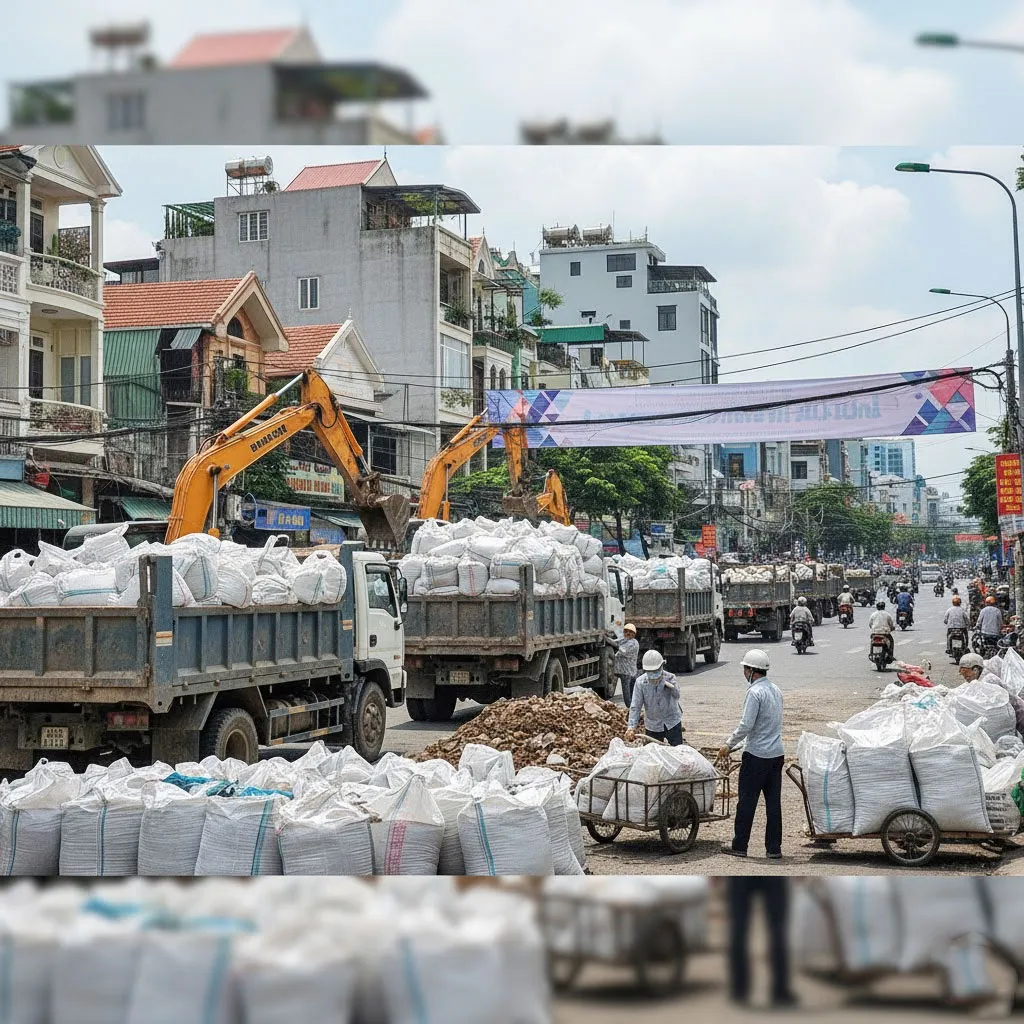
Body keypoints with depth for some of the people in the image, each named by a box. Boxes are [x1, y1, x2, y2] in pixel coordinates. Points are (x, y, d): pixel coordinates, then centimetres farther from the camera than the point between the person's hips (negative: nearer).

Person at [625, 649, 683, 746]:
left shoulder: (670, 678, -14)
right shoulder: (640, 682, -13)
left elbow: (676, 695, -31)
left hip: (672, 723, -1)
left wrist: (662, 682, -44)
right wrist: (631, 727, -28)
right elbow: (635, 706, -16)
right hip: (652, 726, 1)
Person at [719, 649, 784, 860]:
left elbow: (746, 725, -19)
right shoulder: (776, 690, 12)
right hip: (777, 753, 8)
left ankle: (739, 846, 6)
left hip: (757, 755, -8)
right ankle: (774, 848, 10)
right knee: (773, 801, 8)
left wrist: (729, 745, -6)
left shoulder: (755, 692, -14)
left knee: (747, 801, 1)